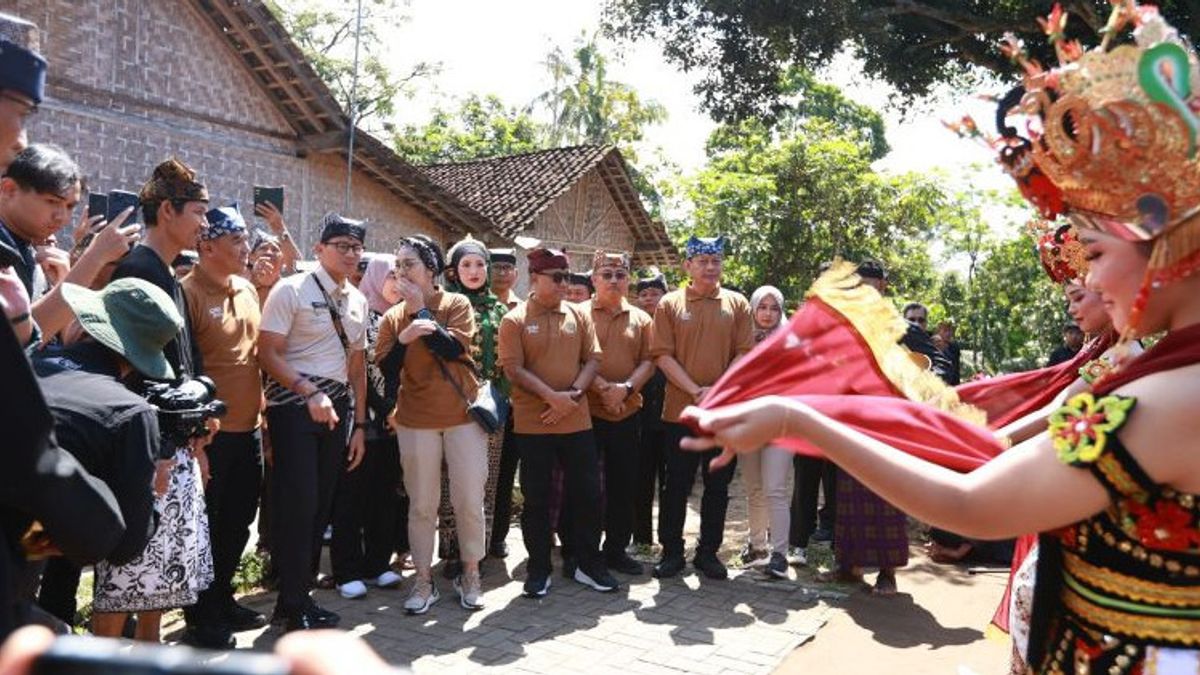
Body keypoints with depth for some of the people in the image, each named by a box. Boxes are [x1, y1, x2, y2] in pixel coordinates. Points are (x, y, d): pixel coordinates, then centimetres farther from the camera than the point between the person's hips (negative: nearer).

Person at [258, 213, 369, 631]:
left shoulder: (358, 301, 13)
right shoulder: (291, 290, -6)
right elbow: (267, 353, -11)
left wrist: (359, 424, 14)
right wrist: (310, 392, -20)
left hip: (338, 407, 6)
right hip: (294, 405, -6)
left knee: (322, 506, 10)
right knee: (297, 505, -6)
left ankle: (299, 596, 24)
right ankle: (294, 605, 8)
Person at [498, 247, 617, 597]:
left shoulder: (580, 316, 8)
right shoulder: (514, 320, -2)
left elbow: (592, 359, 4)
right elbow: (513, 369, -10)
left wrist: (574, 394, -12)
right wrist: (552, 397, -19)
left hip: (577, 420, 3)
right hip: (533, 424, -3)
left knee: (587, 492, 7)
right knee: (536, 498, 6)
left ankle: (589, 564, 22)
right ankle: (539, 570, 19)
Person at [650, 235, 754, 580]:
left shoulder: (737, 304, 6)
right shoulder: (670, 304, 2)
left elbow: (745, 353, 1)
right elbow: (662, 355, -4)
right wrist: (696, 391, -14)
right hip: (680, 410, -1)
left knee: (718, 486, 9)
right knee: (676, 485, 6)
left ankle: (708, 552, 22)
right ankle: (671, 552, 18)